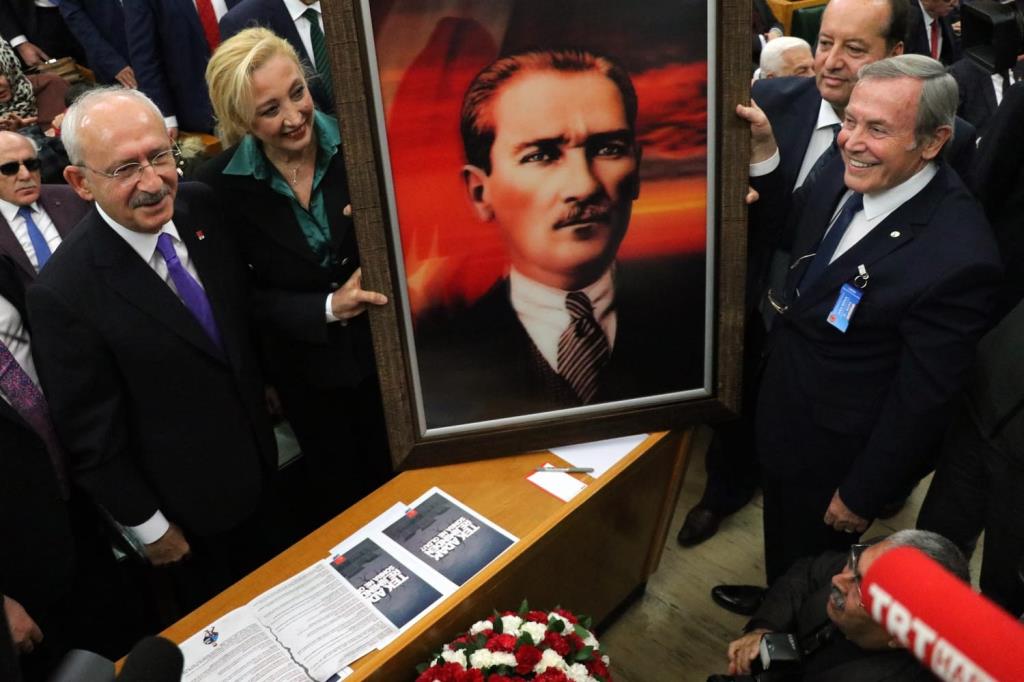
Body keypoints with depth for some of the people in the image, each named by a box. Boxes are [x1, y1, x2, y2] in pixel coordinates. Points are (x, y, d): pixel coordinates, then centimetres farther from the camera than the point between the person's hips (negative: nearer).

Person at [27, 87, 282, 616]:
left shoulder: (200, 206, -13)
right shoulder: (63, 295, -30)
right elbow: (92, 437, -19)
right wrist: (148, 526, -9)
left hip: (259, 464, 6)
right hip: (186, 508, -5)